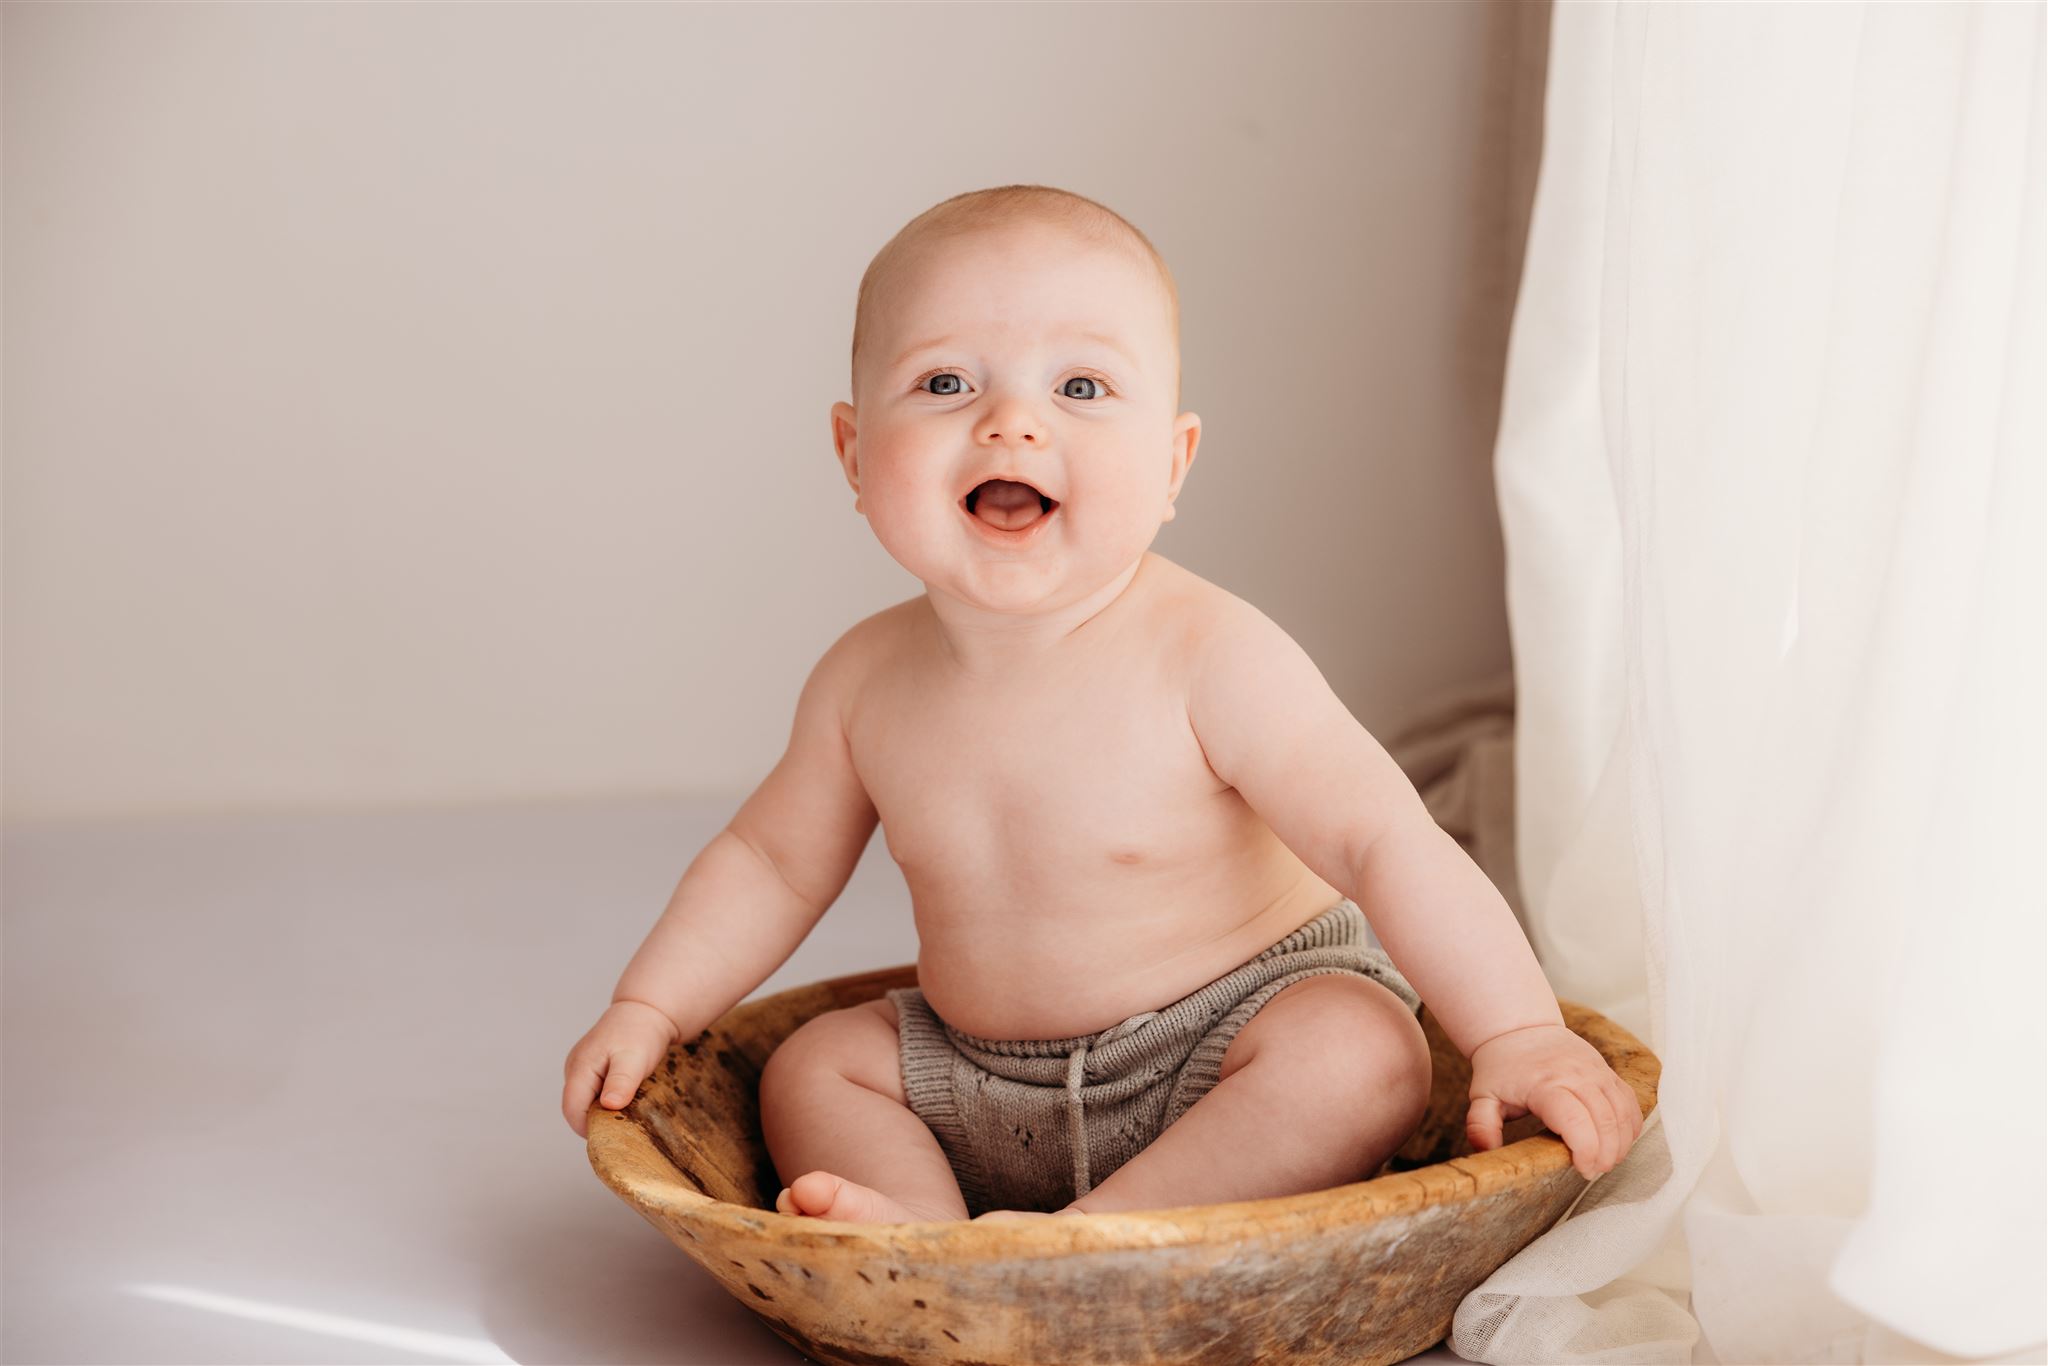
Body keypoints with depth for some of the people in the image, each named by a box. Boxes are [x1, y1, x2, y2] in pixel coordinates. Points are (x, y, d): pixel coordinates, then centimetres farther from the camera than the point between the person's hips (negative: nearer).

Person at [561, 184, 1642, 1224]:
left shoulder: (1209, 659, -22)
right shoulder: (867, 681, -6)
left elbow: (1384, 841, -23)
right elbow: (771, 863, 10)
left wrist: (1519, 1034, -31)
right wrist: (646, 1012, 3)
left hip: (1221, 1053, -5)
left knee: (1361, 1053, -30)